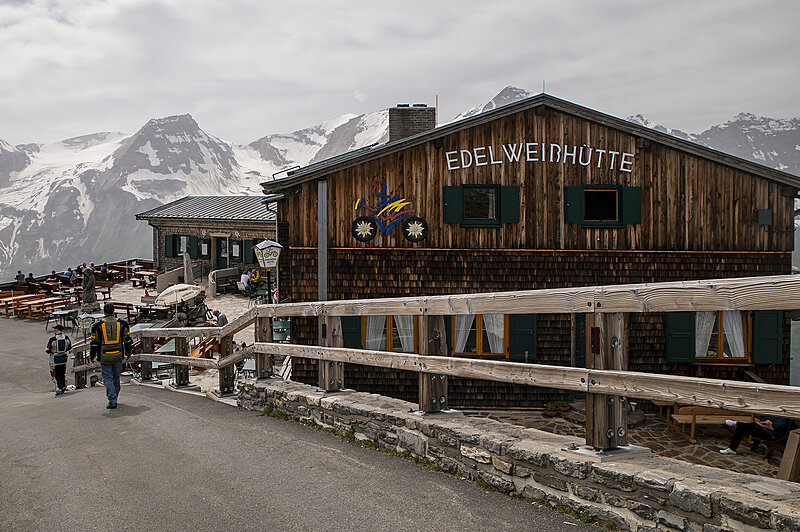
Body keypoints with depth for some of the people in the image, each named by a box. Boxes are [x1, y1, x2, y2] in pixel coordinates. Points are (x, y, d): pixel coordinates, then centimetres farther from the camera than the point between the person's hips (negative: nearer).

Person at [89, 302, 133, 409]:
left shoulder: (98, 326, -8)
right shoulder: (121, 324, -2)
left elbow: (94, 343, -5)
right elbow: (127, 340, 3)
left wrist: (92, 356, 9)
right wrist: (128, 352, 18)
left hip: (105, 358, -2)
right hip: (118, 356, 2)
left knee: (107, 378, 4)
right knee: (116, 377, 17)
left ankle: (112, 401, -5)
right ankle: (114, 397, 31)